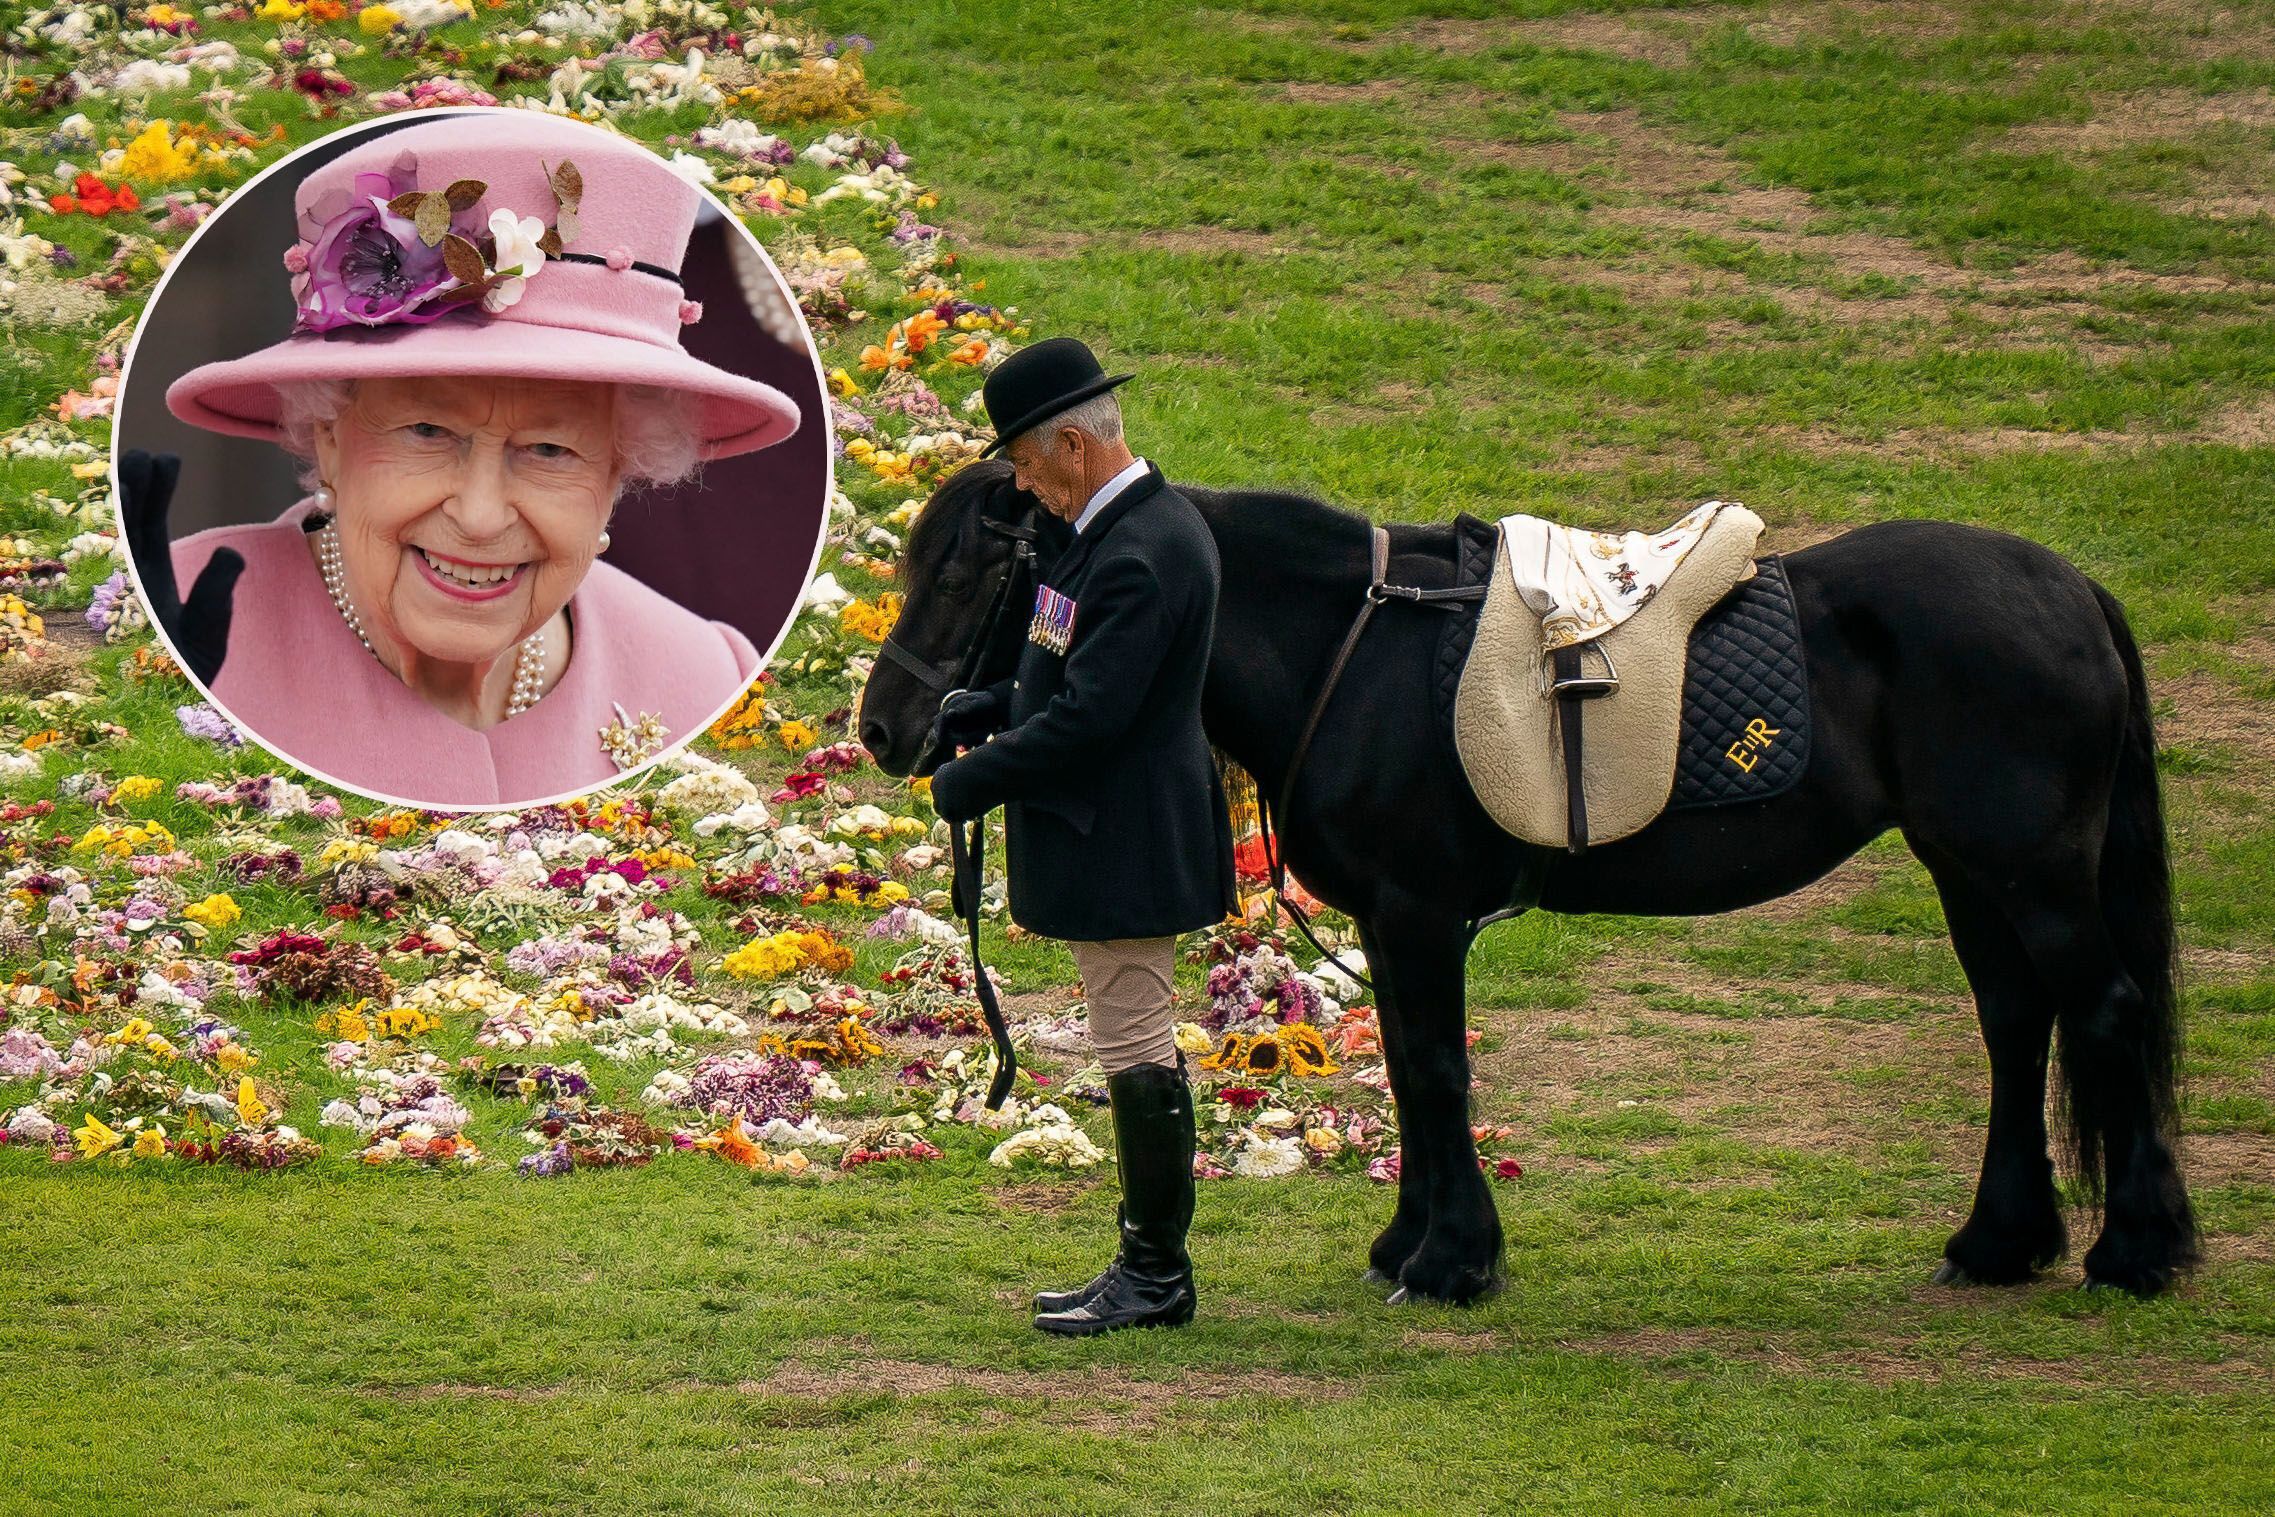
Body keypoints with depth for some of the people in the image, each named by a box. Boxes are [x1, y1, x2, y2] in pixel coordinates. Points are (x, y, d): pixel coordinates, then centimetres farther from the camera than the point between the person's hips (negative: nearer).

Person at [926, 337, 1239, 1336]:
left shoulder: (1137, 554, -23)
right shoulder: (1143, 523, 10)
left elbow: (1089, 717, -26)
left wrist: (975, 781, -17)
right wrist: (996, 708, 10)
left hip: (1120, 841, -11)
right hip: (1117, 837, 11)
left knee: (1136, 1049, -3)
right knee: (1137, 1049, 15)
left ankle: (1158, 1276, 3)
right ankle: (1148, 1262, 22)